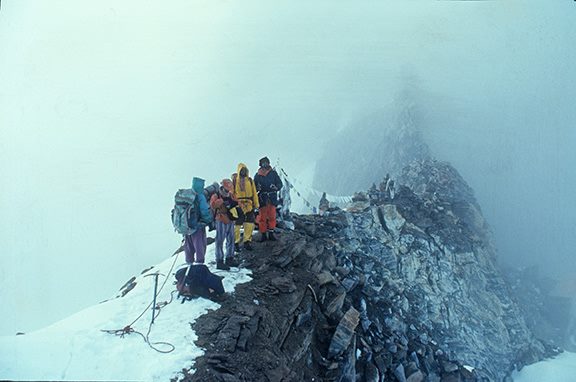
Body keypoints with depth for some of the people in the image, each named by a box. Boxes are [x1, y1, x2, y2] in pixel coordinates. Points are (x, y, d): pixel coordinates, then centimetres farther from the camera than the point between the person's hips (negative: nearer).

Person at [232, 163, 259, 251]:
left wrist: (256, 204, 8)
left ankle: (247, 241, 19)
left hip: (249, 206, 3)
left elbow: (254, 193, 11)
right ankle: (236, 243, 11)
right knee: (237, 225, 0)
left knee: (249, 225, 6)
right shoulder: (234, 181, -1)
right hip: (238, 206, -3)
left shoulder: (250, 180, 8)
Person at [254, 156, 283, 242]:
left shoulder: (273, 173, 4)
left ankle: (271, 234, 11)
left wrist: (275, 187, -14)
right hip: (262, 199, 0)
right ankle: (263, 235, 8)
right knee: (262, 217, 0)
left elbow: (280, 184, 6)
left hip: (272, 199, 0)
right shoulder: (257, 176, 5)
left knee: (272, 216, 2)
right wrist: (257, 188, -12)